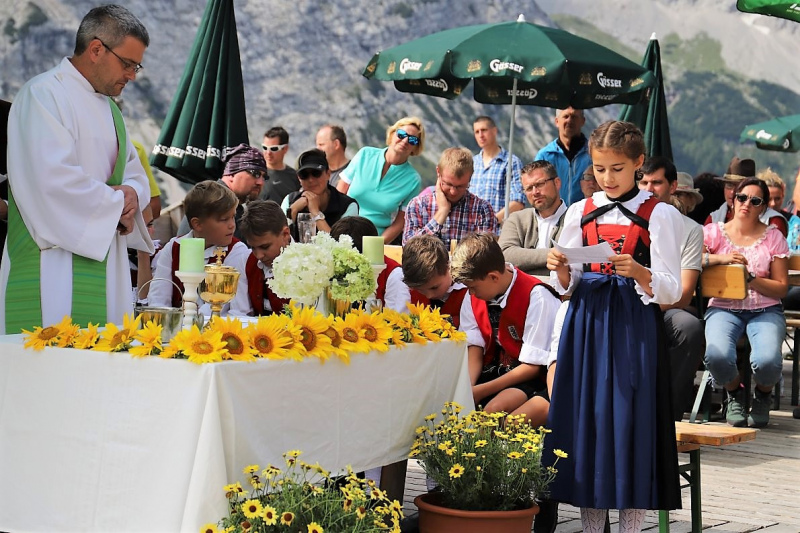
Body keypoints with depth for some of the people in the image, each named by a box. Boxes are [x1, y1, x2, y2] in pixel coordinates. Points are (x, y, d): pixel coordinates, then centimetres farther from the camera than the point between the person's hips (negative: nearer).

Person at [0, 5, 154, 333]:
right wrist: (118, 202, -10)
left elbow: (134, 172, 24)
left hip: (105, 263, 9)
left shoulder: (108, 107, 21)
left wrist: (133, 193, 0)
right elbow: (52, 178, -21)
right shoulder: (44, 94, -9)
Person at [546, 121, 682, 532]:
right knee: (585, 416, 4)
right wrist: (560, 269, -9)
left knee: (629, 419, -4)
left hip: (633, 328, -3)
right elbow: (567, 286, 13)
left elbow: (670, 292, -6)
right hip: (586, 323, 4)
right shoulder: (580, 213, 8)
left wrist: (637, 271, -24)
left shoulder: (658, 215, -2)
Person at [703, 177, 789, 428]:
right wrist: (720, 258, -18)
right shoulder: (714, 232, 7)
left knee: (766, 361, -31)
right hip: (724, 308, 0)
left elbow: (781, 288, 4)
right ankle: (735, 393, 5)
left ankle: (763, 395, 9)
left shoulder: (773, 236, 7)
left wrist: (750, 279, -11)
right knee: (717, 356, -34)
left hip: (765, 310, 0)